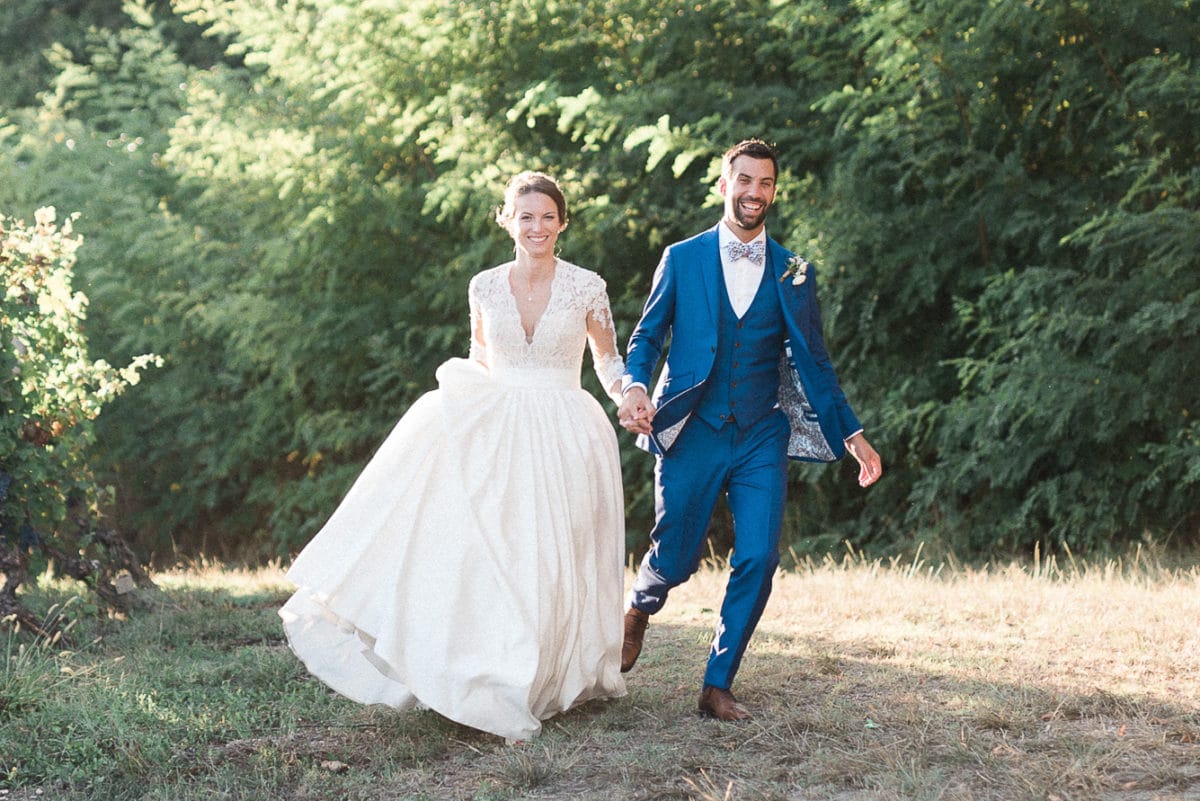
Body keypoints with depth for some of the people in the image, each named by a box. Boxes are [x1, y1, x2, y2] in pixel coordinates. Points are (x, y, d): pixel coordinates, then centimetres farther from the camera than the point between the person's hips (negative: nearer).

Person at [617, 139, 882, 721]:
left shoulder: (793, 273, 7)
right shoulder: (682, 259, 4)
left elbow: (812, 362, 9)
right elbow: (647, 336, 5)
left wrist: (852, 435, 2)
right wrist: (635, 387, -16)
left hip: (762, 439, 1)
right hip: (692, 434, -1)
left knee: (757, 559, -9)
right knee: (676, 558, 4)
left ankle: (717, 686, 4)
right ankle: (639, 608, 41)